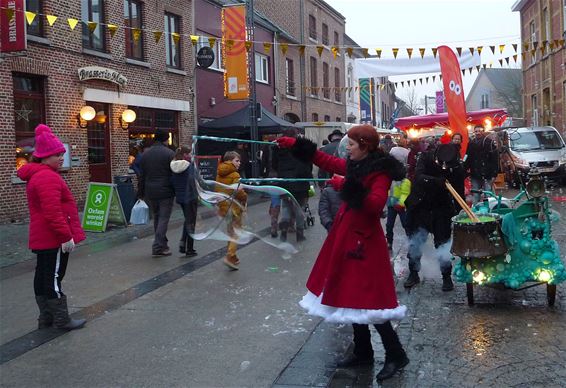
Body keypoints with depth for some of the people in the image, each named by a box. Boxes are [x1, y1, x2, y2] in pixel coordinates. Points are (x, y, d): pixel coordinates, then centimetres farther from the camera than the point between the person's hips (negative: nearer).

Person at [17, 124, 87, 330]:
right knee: (54, 277, -4)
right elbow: (53, 212, -26)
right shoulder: (48, 177, -18)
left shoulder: (37, 175, 17)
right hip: (54, 239, -11)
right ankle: (62, 319, 4)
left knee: (43, 276, 14)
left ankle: (46, 318, 24)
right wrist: (66, 236, -23)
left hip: (42, 239, 11)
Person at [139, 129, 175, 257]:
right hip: (165, 192, -5)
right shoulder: (169, 153, -9)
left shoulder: (145, 153, 7)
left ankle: (162, 244, 25)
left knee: (156, 218, 17)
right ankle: (158, 247, -3)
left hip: (150, 192, 5)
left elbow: (142, 175, 10)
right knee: (163, 219, 0)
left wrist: (141, 193, 15)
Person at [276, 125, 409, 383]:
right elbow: (327, 161, 19)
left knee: (367, 299, -7)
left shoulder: (380, 173, -13)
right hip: (347, 236, 9)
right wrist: (295, 146, 19)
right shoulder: (355, 166, 9)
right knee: (353, 296, 13)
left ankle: (396, 355, 7)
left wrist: (355, 190, -36)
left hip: (363, 240, -9)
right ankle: (363, 352, 26)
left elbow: (376, 205, -25)